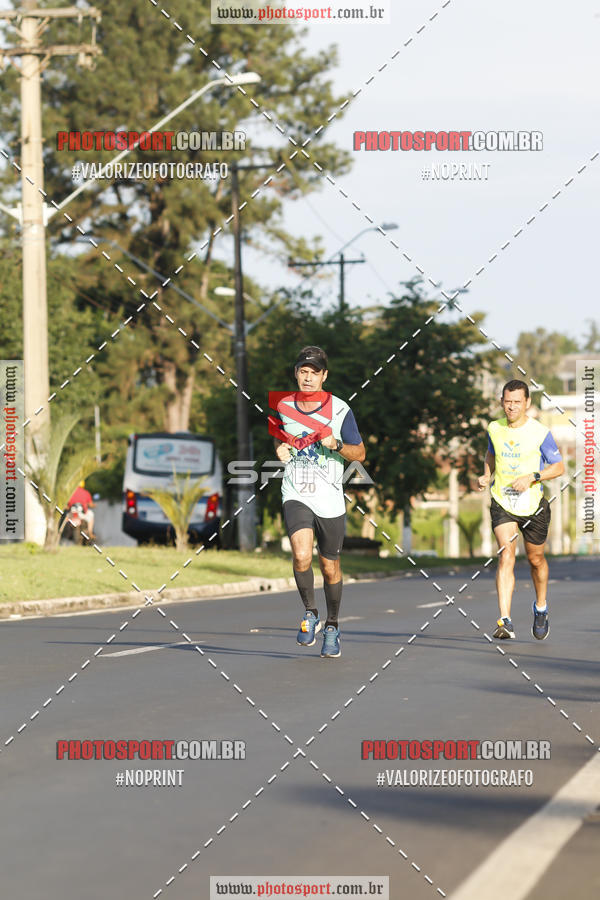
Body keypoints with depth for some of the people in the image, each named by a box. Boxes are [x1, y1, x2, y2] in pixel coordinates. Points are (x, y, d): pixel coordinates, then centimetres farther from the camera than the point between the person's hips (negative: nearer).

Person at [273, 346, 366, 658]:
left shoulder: (339, 410, -4)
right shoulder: (284, 406, 4)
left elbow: (360, 454, 3)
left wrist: (336, 445, -16)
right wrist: (280, 448, 2)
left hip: (330, 500, 0)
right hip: (296, 495, 1)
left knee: (330, 567, 8)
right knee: (301, 556, -23)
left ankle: (332, 627, 29)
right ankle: (309, 613, -1)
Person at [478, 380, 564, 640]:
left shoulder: (540, 432, -9)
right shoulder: (494, 429, 1)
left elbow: (559, 466, -3)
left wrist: (532, 477, -19)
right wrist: (486, 476, 3)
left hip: (533, 504, -1)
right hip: (502, 503, 1)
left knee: (535, 559, 14)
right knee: (506, 555, -18)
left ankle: (541, 608, 42)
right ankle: (505, 622, -25)